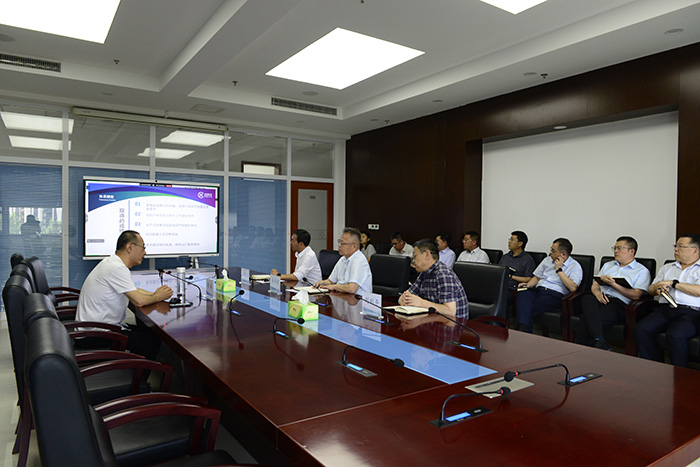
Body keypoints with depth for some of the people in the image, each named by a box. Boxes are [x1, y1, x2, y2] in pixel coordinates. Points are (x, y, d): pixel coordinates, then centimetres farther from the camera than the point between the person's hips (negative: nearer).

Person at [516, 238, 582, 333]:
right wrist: (528, 284, 4)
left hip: (555, 294, -5)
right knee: (523, 294, -32)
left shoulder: (575, 266, 5)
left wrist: (559, 270, -7)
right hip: (538, 290, 5)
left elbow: (572, 288, -12)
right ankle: (523, 329, -43)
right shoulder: (547, 260, 24)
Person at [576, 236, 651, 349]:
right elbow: (594, 285, 22)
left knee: (586, 319, -33)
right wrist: (597, 293, -2)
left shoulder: (642, 271, 12)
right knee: (587, 298, -36)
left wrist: (614, 284, -12)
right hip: (601, 299, 5)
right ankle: (598, 341, -43)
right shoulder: (607, 265, 29)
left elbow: (636, 295, -3)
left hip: (619, 304, -4)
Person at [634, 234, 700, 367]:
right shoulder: (667, 268, 27)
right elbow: (650, 290, 23)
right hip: (665, 309, 5)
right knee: (640, 329, -23)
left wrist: (673, 283, -6)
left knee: (675, 335, -35)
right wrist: (657, 287, 1)